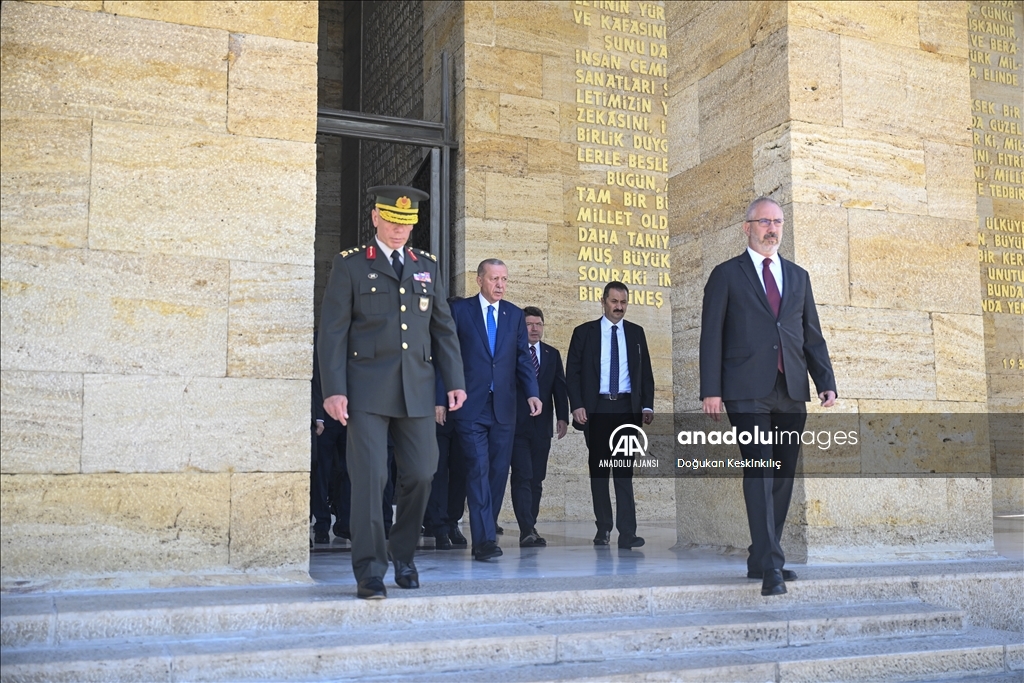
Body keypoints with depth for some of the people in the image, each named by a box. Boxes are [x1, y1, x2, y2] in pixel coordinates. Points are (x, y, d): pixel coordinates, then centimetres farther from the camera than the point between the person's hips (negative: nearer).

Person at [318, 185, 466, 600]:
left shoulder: (427, 266, 16)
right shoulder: (350, 265, 4)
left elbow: (444, 328, 16)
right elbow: (332, 331, -1)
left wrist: (455, 381, 7)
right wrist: (333, 390, -10)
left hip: (416, 390, 4)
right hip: (367, 390, -4)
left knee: (421, 474, 3)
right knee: (370, 477, -7)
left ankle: (403, 555, 25)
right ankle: (370, 571, 2)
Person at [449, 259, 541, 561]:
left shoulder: (515, 314, 13)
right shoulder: (459, 310, 3)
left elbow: (523, 358, 10)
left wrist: (532, 393, -4)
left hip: (503, 407, 4)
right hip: (471, 406, -4)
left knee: (499, 471, 5)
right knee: (479, 470, -10)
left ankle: (485, 533, 16)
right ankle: (485, 539, -10)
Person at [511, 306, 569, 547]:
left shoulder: (552, 354, 14)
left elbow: (560, 387, 9)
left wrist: (562, 417, -2)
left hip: (542, 427, 4)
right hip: (516, 425, -4)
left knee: (537, 479, 7)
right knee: (522, 476, -11)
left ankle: (530, 528, 15)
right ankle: (526, 530, -13)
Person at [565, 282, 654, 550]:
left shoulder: (636, 333, 10)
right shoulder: (584, 332, 4)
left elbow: (645, 371, 11)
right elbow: (572, 372, 2)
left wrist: (647, 405, 0)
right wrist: (577, 405, -9)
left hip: (627, 408, 1)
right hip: (596, 409, 0)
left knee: (624, 470, -5)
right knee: (599, 470, 6)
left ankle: (627, 532, -9)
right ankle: (603, 528, 15)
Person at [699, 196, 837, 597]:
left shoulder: (798, 276, 18)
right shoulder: (726, 275, 6)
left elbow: (812, 335, 17)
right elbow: (712, 336, 1)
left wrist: (826, 382, 5)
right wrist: (711, 390, -8)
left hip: (791, 391, 5)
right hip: (748, 391, -4)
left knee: (783, 475, 6)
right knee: (759, 471, -13)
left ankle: (762, 558, 17)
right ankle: (770, 565, -14)